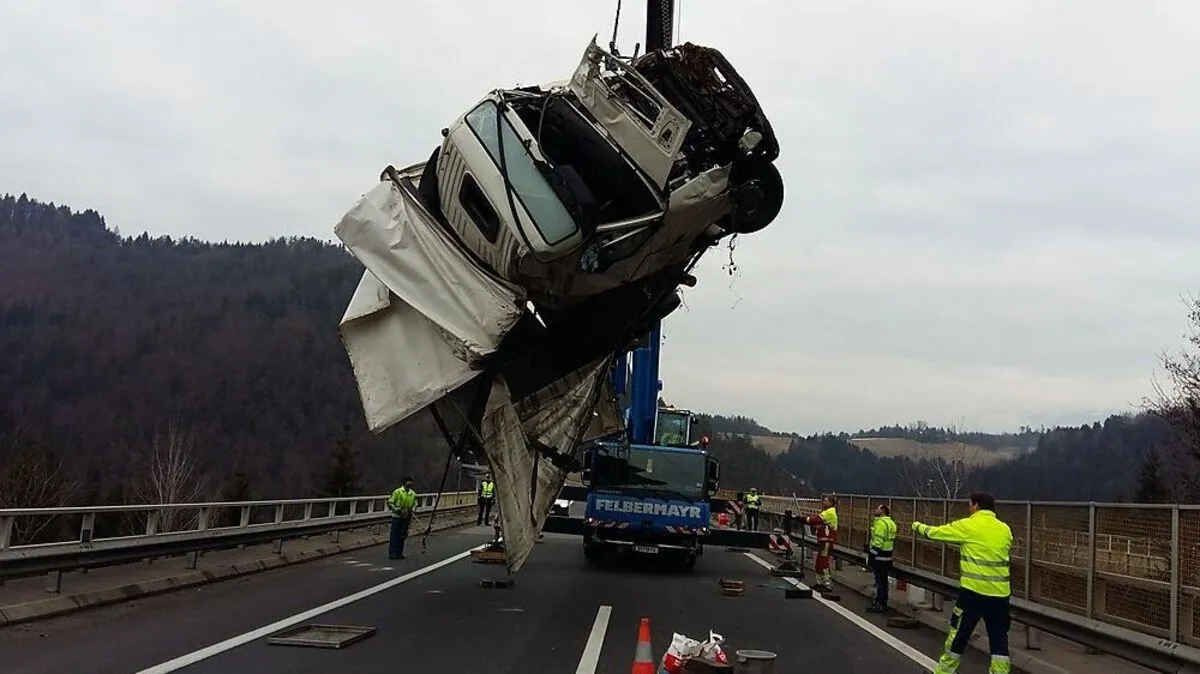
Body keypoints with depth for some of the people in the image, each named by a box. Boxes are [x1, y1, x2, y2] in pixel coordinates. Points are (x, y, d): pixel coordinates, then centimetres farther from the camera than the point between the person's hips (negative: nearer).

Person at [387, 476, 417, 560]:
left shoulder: (413, 494, 8)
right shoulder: (397, 492, -8)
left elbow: (415, 503, 21)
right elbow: (390, 502, -6)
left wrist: (412, 509, 1)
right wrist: (396, 509, -17)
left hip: (406, 518, 5)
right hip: (397, 516, -5)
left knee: (403, 536, 10)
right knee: (395, 535, -6)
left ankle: (399, 553, 18)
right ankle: (392, 553, -3)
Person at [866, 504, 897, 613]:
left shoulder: (880, 522, -16)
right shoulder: (891, 523, 16)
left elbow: (878, 540, -22)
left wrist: (872, 554, -19)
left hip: (879, 556, -10)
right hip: (887, 556, 10)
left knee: (879, 581, -4)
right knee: (883, 580, 15)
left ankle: (879, 605, -1)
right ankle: (883, 604, 21)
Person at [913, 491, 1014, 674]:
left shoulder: (968, 526, -6)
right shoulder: (1005, 529, 7)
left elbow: (933, 532, 3)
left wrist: (917, 526, 23)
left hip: (974, 590, -4)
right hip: (1000, 592, 4)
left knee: (959, 632, 9)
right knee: (999, 637, 8)